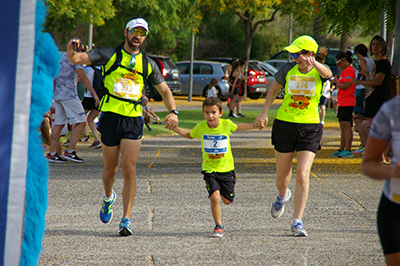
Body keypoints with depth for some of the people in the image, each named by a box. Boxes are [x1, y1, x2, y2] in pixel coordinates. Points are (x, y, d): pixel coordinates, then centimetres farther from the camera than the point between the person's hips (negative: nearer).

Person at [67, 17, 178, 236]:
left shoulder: (148, 64, 9)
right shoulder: (109, 55, 0)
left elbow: (164, 90, 19)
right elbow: (79, 59, -9)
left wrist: (173, 112, 2)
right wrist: (72, 53, -33)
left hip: (133, 120, 1)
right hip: (110, 117, -1)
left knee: (129, 170, -10)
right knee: (111, 170, 8)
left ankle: (126, 219, -7)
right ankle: (108, 197, 41)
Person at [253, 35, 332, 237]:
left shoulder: (319, 71, -9)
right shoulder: (288, 70, -2)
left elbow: (328, 74, -34)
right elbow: (273, 90, 14)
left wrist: (313, 63, -56)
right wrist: (264, 113, 3)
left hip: (310, 128, -2)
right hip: (285, 125, 2)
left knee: (302, 175, -14)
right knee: (282, 178, 9)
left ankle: (297, 222, -5)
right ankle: (282, 196, 46)